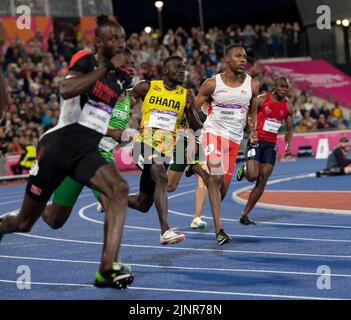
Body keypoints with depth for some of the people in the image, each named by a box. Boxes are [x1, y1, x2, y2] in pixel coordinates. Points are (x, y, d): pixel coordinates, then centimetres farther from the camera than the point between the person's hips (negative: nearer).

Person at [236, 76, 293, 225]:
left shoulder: (288, 107, 7)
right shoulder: (261, 100, -6)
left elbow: (289, 129, 15)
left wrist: (288, 145, 0)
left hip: (271, 145, 4)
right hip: (256, 141, -4)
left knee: (262, 183, -2)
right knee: (252, 176, -21)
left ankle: (244, 215, 6)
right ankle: (244, 170, 17)